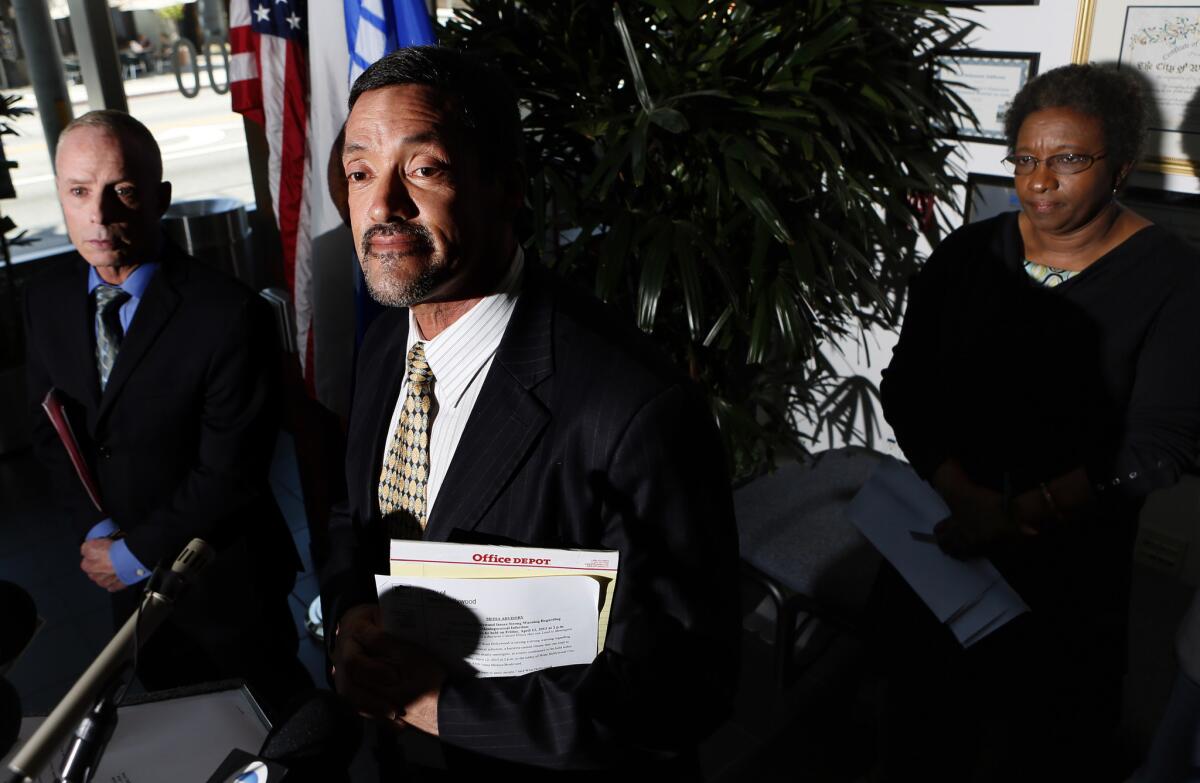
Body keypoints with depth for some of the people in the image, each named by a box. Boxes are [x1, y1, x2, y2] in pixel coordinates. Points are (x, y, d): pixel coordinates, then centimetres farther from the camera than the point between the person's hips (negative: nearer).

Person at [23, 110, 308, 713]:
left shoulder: (229, 315, -25)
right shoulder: (46, 302, -2)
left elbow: (230, 472, -22)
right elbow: (50, 432, 6)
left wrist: (136, 552, -14)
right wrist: (98, 531, -7)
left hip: (225, 580, -5)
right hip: (126, 575, 6)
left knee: (276, 711, 17)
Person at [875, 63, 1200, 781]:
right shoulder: (969, 253, -1)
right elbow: (904, 388, -4)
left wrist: (1023, 514, -25)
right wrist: (962, 494, -19)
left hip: (1074, 558, -2)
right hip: (939, 538, 3)